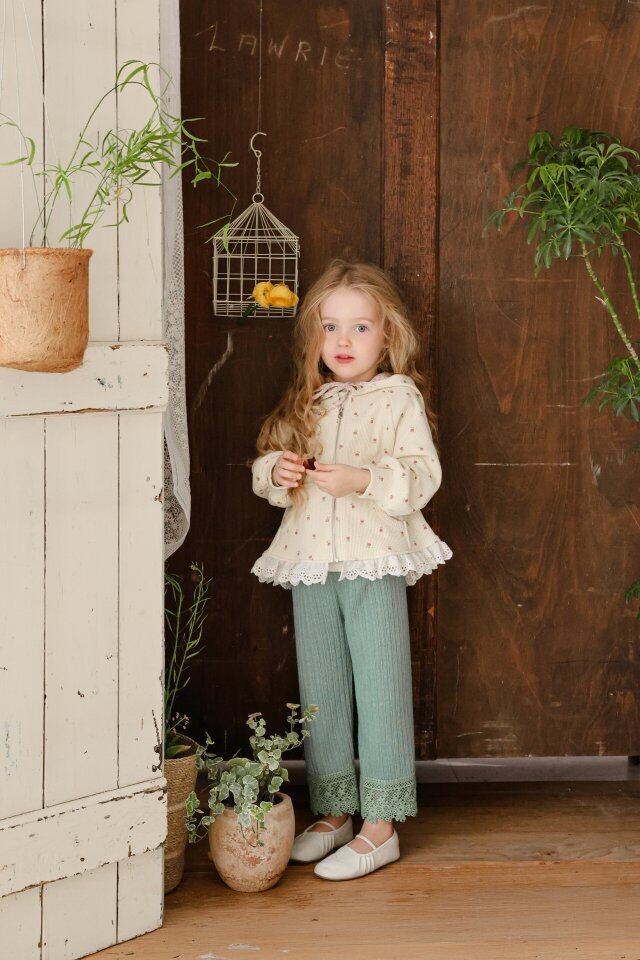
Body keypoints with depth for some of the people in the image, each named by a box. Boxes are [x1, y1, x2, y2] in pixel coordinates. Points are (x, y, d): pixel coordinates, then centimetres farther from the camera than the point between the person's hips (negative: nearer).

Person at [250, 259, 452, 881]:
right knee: (320, 692, 12)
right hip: (309, 563, 5)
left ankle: (380, 827, 4)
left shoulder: (399, 399, -2)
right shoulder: (305, 403, 13)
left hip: (374, 558, -5)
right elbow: (266, 466, 16)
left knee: (380, 691, -2)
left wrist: (361, 480, -24)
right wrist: (277, 470, -7)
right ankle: (332, 813, 25)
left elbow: (422, 477, -10)